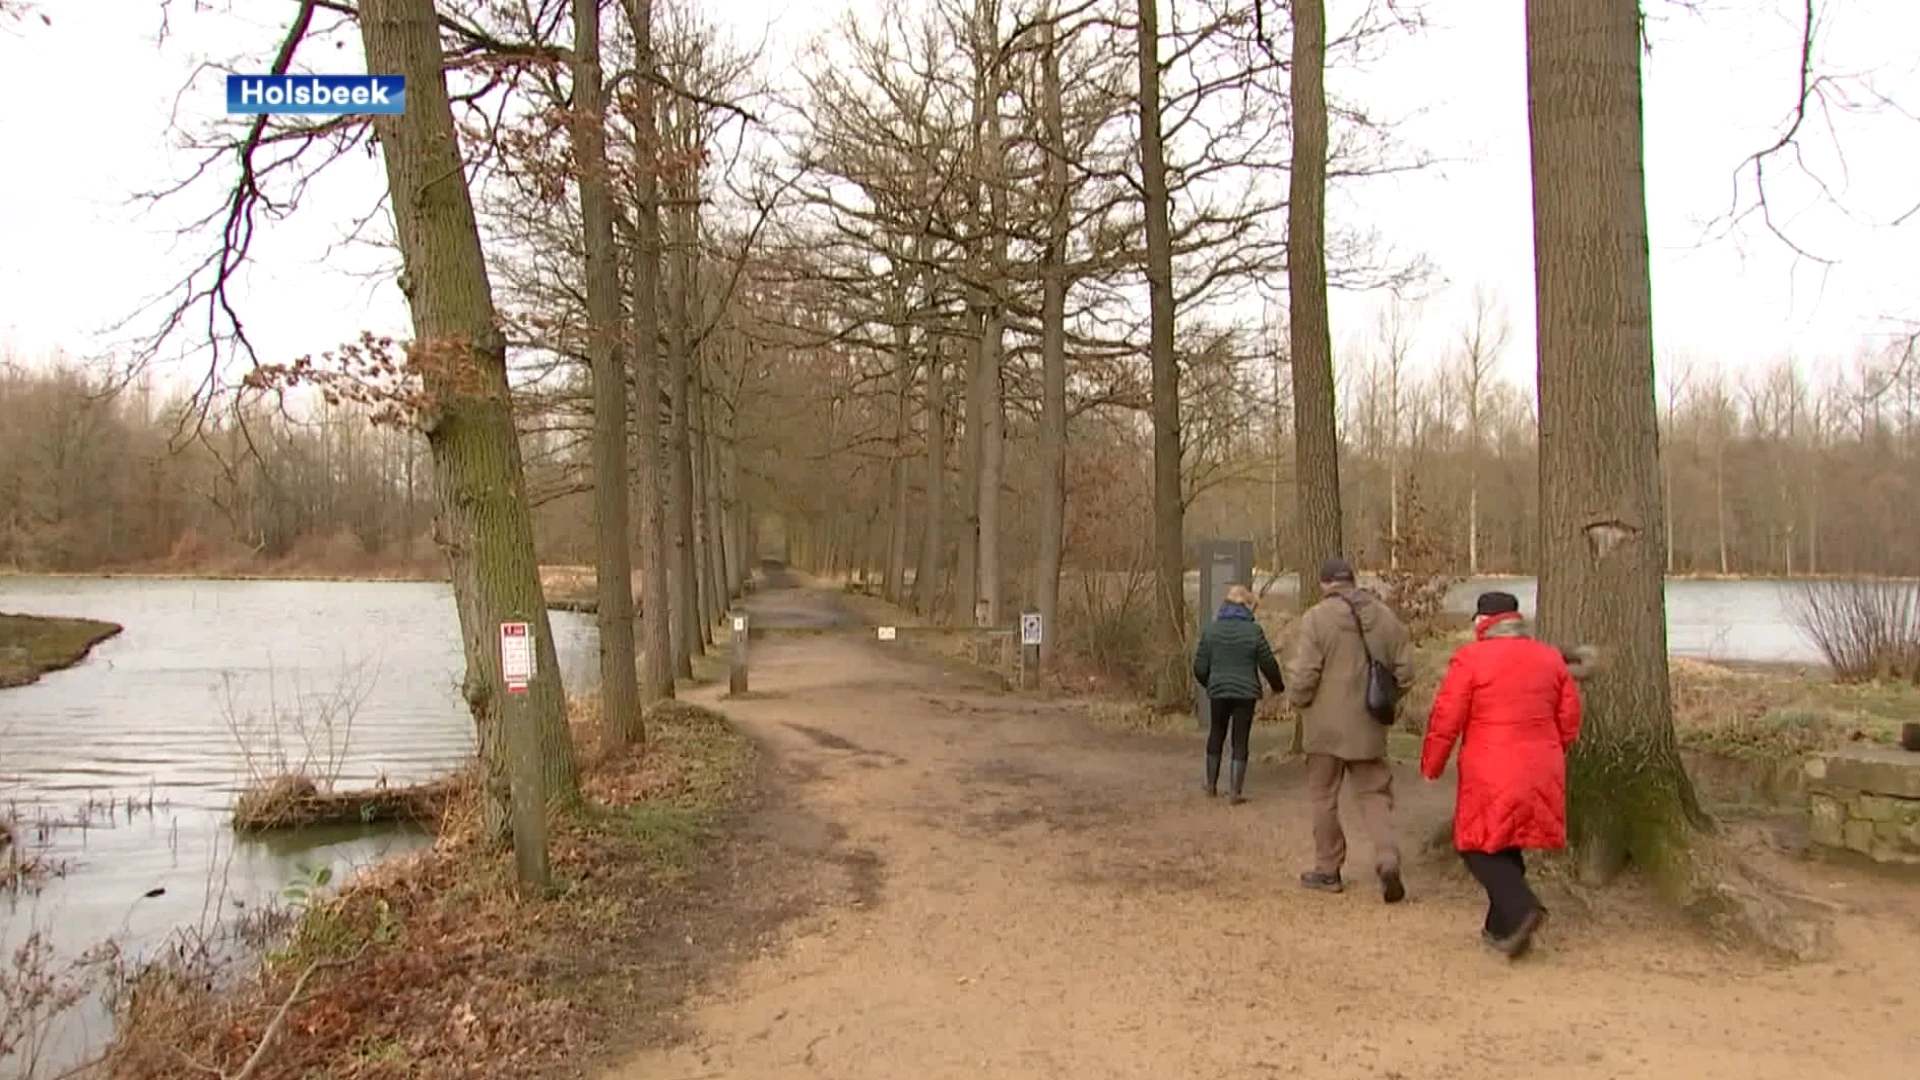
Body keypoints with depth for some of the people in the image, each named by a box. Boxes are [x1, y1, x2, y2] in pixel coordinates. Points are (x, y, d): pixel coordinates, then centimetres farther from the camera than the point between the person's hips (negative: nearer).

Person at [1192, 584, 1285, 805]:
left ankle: (1211, 785, 26)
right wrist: (1277, 685, 15)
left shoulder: (1211, 629, -1)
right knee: (1240, 740, 4)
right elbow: (1268, 664, -3)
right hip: (1246, 692, -2)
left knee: (1216, 734, 19)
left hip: (1218, 691, 2)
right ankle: (1235, 792, 4)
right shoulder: (1254, 631, -8)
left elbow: (1200, 667, 0)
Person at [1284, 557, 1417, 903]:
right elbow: (1404, 670, 5)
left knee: (1324, 797, 10)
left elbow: (1303, 675, -16)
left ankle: (1327, 870, 19)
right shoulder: (1384, 615, 3)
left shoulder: (1316, 618, -12)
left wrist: (1299, 702, 3)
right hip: (1369, 727, 4)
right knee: (1374, 794, 12)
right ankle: (1388, 858, -8)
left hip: (1326, 725, -3)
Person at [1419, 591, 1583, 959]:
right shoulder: (1551, 658, 9)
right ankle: (1501, 927, 21)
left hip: (1490, 775, -6)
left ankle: (1521, 909, -16)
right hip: (1539, 773, 6)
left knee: (1480, 847, 4)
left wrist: (1431, 765, 3)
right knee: (1507, 844, 17)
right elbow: (1570, 720, 13)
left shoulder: (1470, 658, -9)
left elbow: (1446, 719, -9)